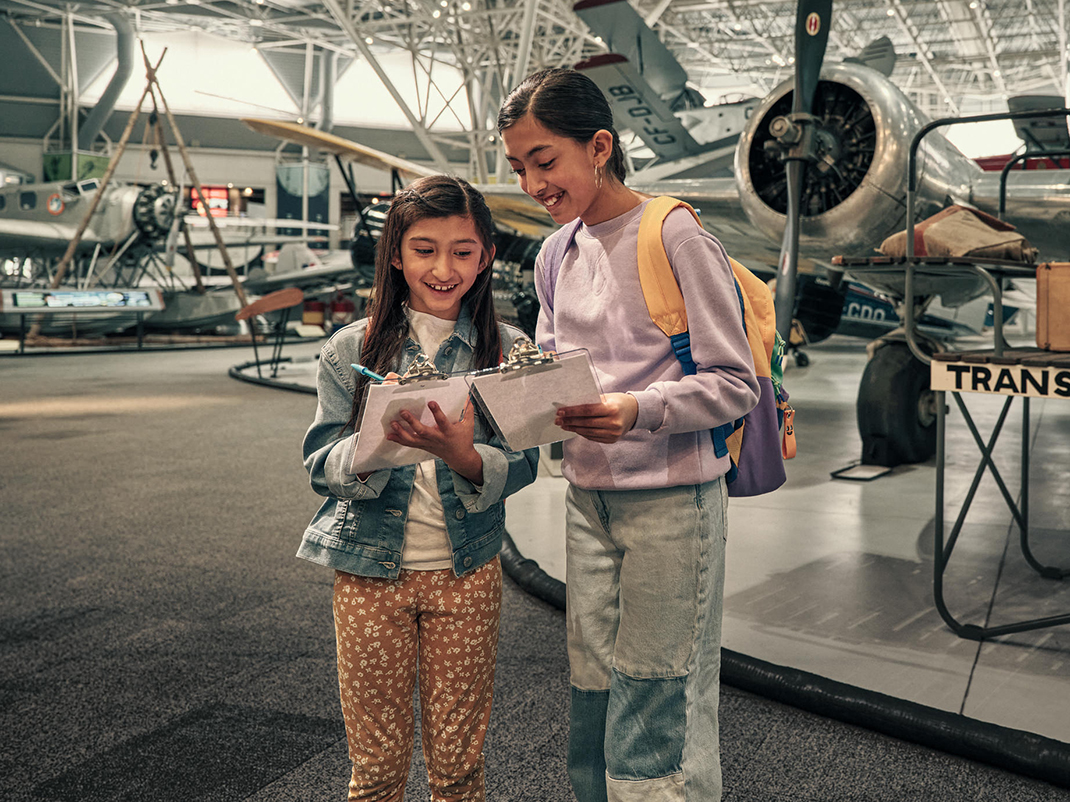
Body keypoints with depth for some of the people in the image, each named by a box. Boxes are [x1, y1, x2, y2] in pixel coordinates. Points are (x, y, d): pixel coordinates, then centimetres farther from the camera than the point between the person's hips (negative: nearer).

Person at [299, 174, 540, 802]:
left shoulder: (506, 350, -2)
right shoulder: (352, 350, -2)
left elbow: (521, 465, -8)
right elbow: (321, 464, -6)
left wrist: (460, 453, -30)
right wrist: (378, 440, -27)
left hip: (467, 572, 0)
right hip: (370, 571, 0)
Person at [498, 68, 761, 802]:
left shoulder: (676, 236, -12)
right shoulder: (557, 254, 9)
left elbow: (735, 384, -12)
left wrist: (638, 410, -27)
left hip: (671, 499, -6)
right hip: (588, 498, 7)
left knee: (656, 714, -1)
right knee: (593, 703, 14)